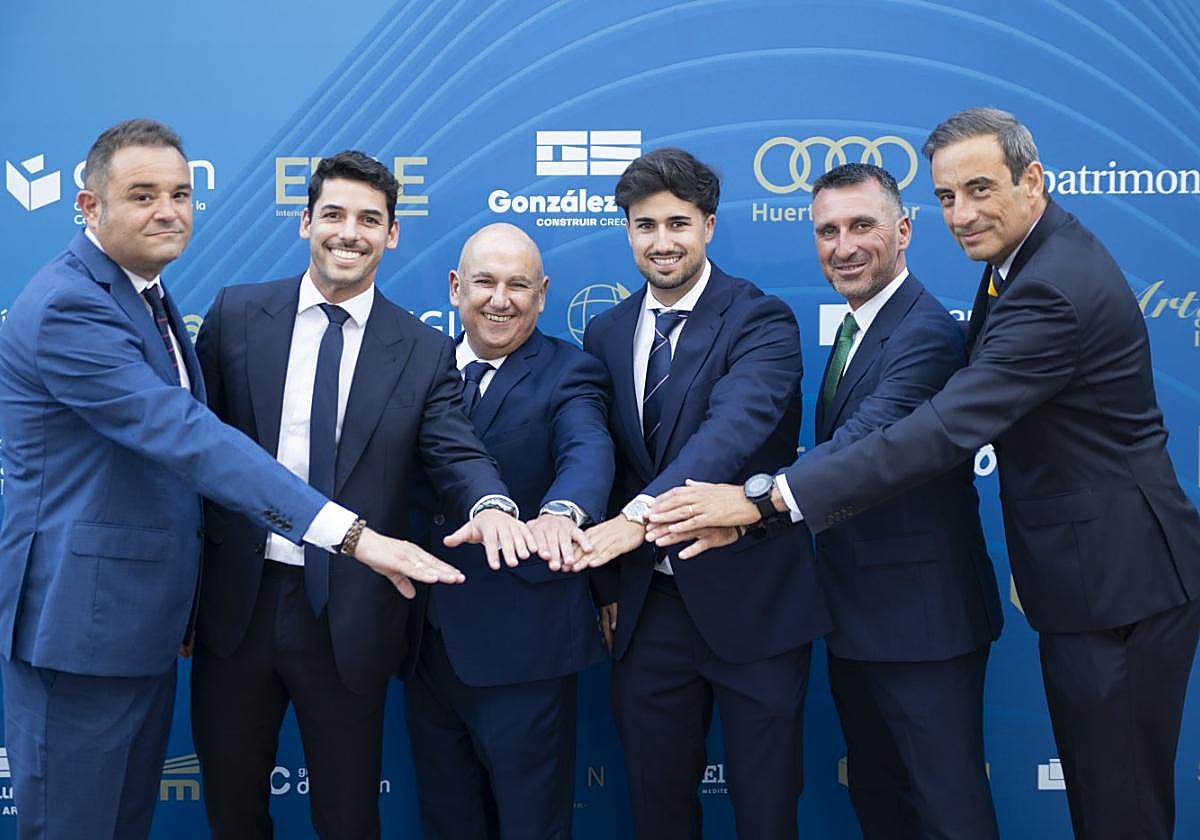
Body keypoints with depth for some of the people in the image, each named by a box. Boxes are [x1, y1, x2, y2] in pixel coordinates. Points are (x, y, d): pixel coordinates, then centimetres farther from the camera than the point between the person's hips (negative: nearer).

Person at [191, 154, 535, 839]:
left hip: (349, 619, -1)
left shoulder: (425, 352, 2)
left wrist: (490, 503, -33)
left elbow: (457, 453, -8)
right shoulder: (237, 314, 2)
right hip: (236, 602, 1)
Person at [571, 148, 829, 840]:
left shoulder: (762, 321, -9)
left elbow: (735, 426, -27)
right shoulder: (607, 334, 8)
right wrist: (609, 587, 7)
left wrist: (643, 513, -40)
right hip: (648, 605, 5)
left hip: (751, 599, -4)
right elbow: (606, 463, 11)